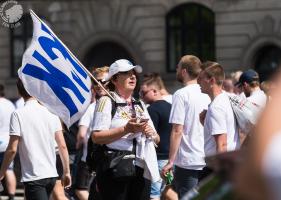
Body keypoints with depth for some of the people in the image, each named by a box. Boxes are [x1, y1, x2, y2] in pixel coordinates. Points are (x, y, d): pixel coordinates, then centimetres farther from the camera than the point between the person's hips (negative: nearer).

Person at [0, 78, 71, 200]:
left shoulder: (18, 114, -9)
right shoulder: (51, 112, 4)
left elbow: (12, 149, -12)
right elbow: (62, 146, 3)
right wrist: (67, 172, 11)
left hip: (33, 177, -6)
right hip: (51, 174, 6)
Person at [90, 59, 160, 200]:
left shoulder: (140, 105, 22)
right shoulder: (106, 102, 0)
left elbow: (157, 139, 24)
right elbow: (96, 137, -11)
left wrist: (151, 133, 0)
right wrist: (126, 129, -19)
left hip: (142, 169, 6)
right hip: (115, 170, -6)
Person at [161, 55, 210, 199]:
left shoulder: (181, 94, -9)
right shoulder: (207, 95, 11)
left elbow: (177, 131, -14)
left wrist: (171, 161, -11)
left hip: (188, 162, -7)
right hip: (206, 160, 7)